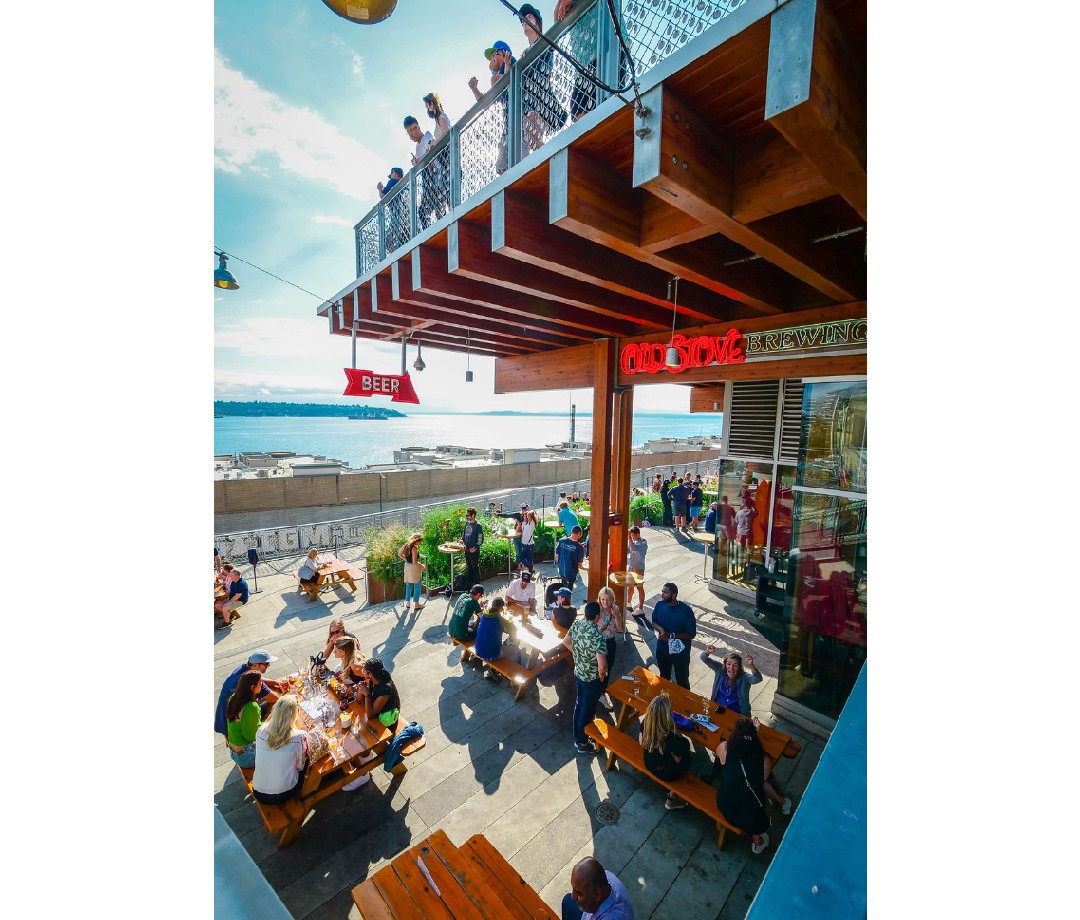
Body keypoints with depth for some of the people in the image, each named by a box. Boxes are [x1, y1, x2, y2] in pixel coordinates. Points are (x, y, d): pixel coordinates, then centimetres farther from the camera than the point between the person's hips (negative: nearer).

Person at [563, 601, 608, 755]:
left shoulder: (576, 624, -11)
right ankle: (582, 743, 34)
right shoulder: (597, 636, -33)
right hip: (592, 678, -7)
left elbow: (565, 642, 6)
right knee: (588, 709, 14)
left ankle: (577, 734, 46)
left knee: (579, 703, 26)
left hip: (578, 673, 7)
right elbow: (602, 665, -37)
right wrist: (601, 677, -17)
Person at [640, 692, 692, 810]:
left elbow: (642, 743, -4)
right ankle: (672, 798, 32)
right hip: (665, 773, -4)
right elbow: (678, 760, -18)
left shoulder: (645, 722, -23)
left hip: (648, 764, 4)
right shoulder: (672, 737, -38)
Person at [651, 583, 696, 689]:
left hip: (680, 652, -4)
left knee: (682, 680, 19)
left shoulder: (686, 611, -26)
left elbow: (691, 634, -19)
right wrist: (660, 629, -20)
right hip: (662, 649, 4)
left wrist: (671, 635, -26)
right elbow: (654, 622, 2)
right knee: (664, 677, 27)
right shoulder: (659, 605, -13)